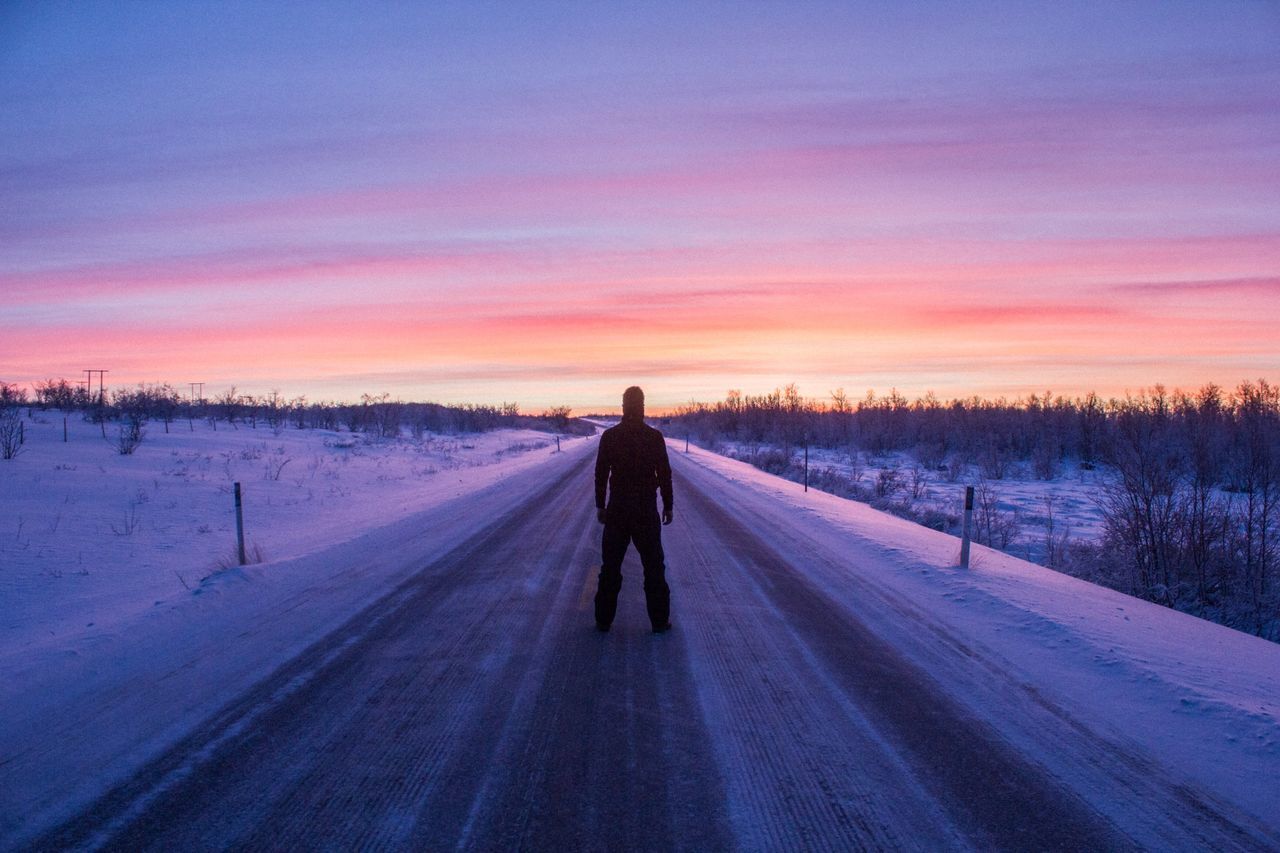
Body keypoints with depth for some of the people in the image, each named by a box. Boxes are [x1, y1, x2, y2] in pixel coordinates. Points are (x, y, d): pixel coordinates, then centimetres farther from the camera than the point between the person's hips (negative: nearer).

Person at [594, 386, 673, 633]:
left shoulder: (609, 436, -3)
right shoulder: (654, 437, -7)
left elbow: (601, 473, -1)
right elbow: (664, 475, -5)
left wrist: (600, 506, 7)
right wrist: (668, 506, 4)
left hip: (617, 508, 1)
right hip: (646, 509, -1)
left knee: (610, 565, 10)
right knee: (654, 566, 8)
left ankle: (604, 620, 14)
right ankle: (659, 621, 11)